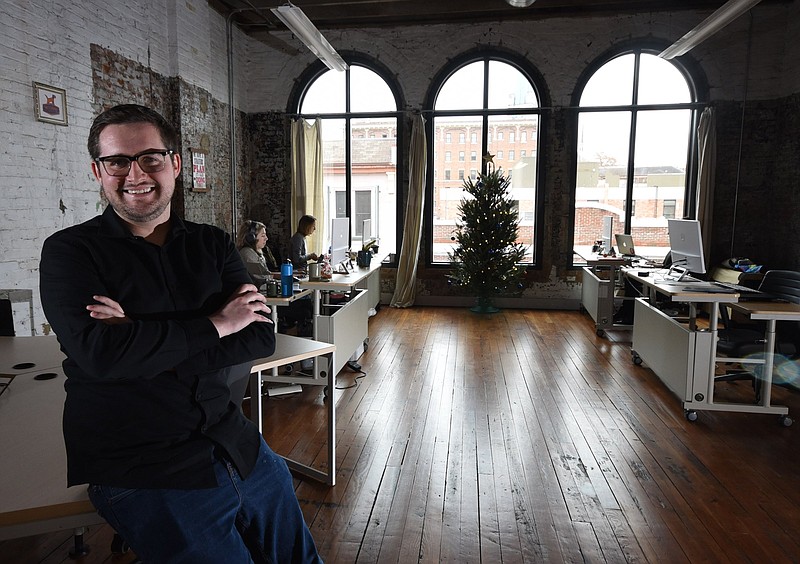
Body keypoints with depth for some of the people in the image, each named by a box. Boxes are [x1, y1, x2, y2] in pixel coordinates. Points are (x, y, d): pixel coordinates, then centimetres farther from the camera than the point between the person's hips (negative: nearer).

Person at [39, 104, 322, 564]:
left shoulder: (213, 245, 5)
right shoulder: (69, 253, -4)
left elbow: (261, 339, -6)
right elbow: (100, 354, -21)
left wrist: (143, 344, -16)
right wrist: (214, 324, -13)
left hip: (238, 444, 4)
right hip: (140, 471, -4)